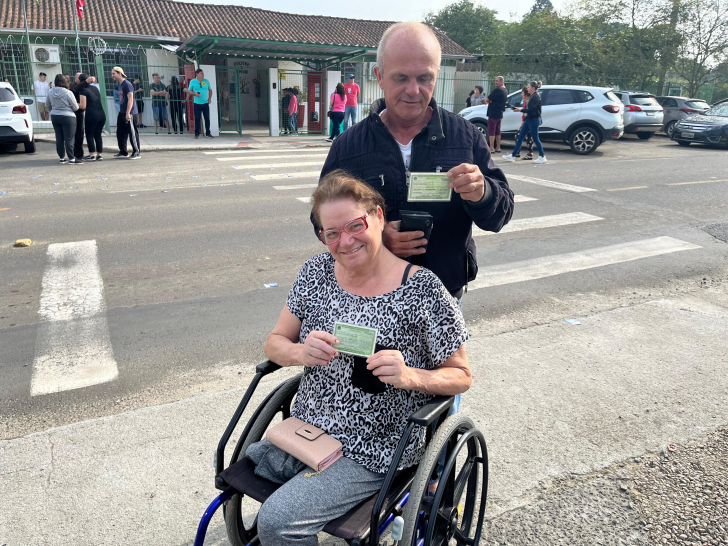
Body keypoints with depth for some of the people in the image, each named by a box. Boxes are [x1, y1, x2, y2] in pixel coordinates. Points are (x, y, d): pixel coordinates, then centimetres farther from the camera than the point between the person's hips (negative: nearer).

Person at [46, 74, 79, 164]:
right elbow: (75, 107, -10)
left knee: (59, 138, 10)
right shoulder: (68, 93, -16)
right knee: (69, 139, -3)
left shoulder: (50, 92, 1)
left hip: (54, 116, 5)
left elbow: (47, 105, 12)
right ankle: (71, 159, -2)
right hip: (67, 117, -5)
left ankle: (62, 158, 16)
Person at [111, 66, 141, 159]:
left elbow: (130, 99, -19)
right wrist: (122, 112, 20)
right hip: (122, 112, 10)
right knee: (120, 133, 10)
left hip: (129, 113, -10)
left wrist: (128, 113, -24)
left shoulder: (127, 84, -13)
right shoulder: (120, 84, 16)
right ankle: (123, 152, 18)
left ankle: (137, 152, 3)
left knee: (132, 133, -4)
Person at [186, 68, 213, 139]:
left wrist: (210, 98, 7)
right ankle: (197, 133, 10)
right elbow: (189, 91, 6)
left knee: (207, 118, 1)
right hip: (197, 103, -2)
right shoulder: (192, 82, 0)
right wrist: (194, 94, -12)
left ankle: (208, 133, 11)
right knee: (197, 119, 0)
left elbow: (210, 90, 17)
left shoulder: (206, 81, 5)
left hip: (205, 103, 2)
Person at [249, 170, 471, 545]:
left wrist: (410, 376, -27)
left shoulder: (422, 289, -16)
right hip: (301, 431, 5)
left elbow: (461, 376, -7)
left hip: (370, 454, -5)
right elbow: (274, 343, 4)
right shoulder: (317, 271, -2)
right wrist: (301, 353, -19)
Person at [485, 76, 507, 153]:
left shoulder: (497, 90, -16)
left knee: (491, 131, -7)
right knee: (497, 131, 16)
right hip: (500, 114, 9)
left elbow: (487, 100, -12)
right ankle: (498, 147, 20)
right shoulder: (505, 91, 13)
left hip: (493, 114, -9)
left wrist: (486, 101, 9)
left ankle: (491, 148, -9)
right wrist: (490, 100, 1)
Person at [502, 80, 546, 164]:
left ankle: (542, 157, 11)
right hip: (529, 120, 10)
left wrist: (520, 110, -22)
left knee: (535, 139, -2)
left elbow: (532, 109, -23)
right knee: (520, 137, 6)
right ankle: (513, 156, 8)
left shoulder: (536, 97, -15)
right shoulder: (532, 96, 14)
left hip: (534, 120, -10)